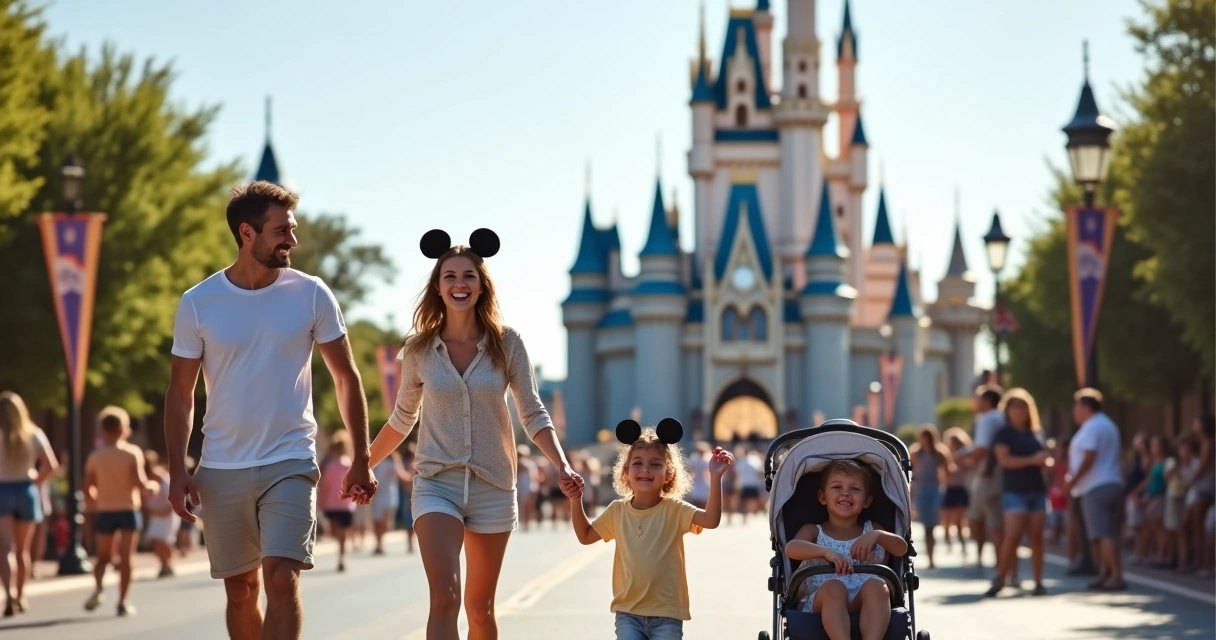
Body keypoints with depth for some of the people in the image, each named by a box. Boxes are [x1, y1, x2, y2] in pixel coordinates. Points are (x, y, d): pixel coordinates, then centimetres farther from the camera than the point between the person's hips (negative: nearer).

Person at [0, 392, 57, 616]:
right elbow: (51, 465, -2)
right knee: (22, 548, 16)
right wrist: (34, 482, 8)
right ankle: (20, 596, 24)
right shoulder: (34, 435, 2)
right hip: (26, 491, 4)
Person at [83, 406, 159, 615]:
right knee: (125, 558, 1)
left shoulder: (95, 457, -1)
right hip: (128, 510, -2)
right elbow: (139, 483, -15)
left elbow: (87, 489, -3)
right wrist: (152, 487, 5)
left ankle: (98, 588, -11)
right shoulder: (132, 452, -7)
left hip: (104, 511, 2)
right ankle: (122, 602, -1)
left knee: (103, 556, 14)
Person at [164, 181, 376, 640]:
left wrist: (361, 460, 2)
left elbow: (346, 378, 5)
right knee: (240, 590, 10)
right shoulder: (198, 304, -2)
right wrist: (177, 472, -5)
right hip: (221, 470, 1)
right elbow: (180, 394, 4)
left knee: (281, 579, -16)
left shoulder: (311, 295, -2)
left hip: (290, 463, -1)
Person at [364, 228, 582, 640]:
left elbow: (533, 415, 0)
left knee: (479, 607, 11)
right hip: (437, 485, -1)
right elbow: (402, 420, 14)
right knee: (444, 597, -19)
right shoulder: (419, 350, 0)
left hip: (493, 486, 1)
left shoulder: (506, 344, -2)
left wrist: (561, 466, -14)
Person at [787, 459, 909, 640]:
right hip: (823, 603, -1)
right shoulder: (813, 531, 19)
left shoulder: (871, 530, 26)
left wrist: (877, 535, -14)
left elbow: (901, 548, 7)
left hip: (865, 606, 1)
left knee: (876, 585, -31)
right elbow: (791, 548, -5)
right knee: (833, 586, -36)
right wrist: (826, 552, -25)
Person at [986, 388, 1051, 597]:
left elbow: (1045, 457, 22)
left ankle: (1038, 582, 5)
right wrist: (1032, 460, -18)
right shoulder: (1004, 434, -1)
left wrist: (1047, 461, -3)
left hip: (1037, 491, 5)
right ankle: (1000, 578, -5)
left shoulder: (1037, 433, 15)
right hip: (1014, 491, -5)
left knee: (1036, 537, 3)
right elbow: (1004, 460, -13)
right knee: (1013, 535, -15)